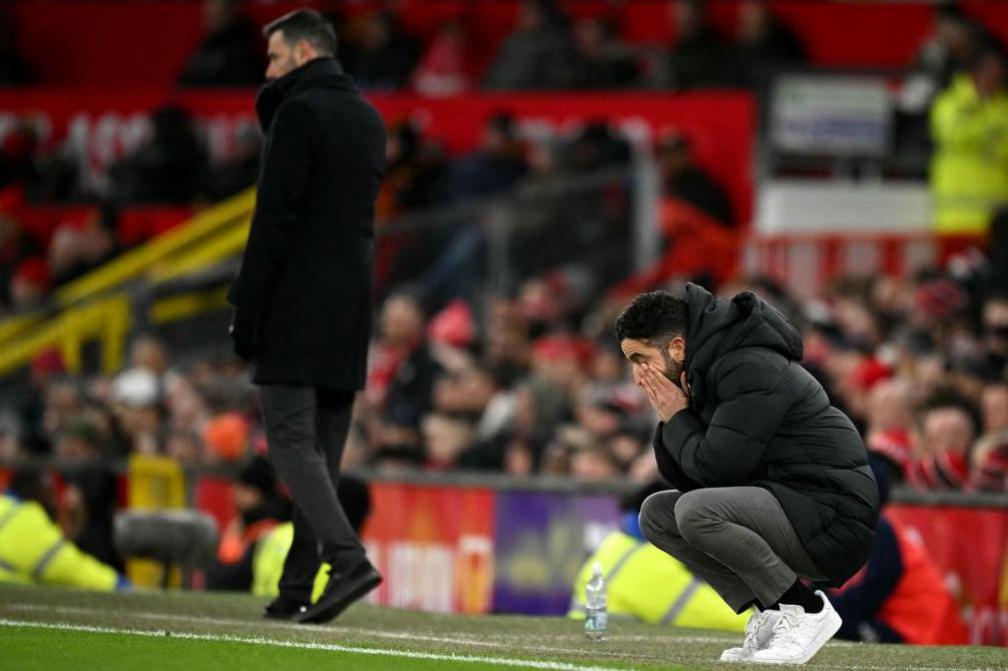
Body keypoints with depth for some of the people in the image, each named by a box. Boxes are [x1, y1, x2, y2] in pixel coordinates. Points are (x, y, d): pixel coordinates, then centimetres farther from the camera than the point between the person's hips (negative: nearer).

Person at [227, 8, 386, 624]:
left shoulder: (301, 111, -9)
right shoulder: (368, 118, 17)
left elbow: (275, 215, -14)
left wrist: (246, 311, -13)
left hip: (297, 310, -8)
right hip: (350, 312, 8)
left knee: (291, 441, -10)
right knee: (322, 448, 8)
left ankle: (349, 558, -25)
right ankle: (297, 588, 7)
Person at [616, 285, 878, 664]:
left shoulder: (752, 369, -17)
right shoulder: (706, 371, 12)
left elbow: (714, 468, -23)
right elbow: (683, 478, 14)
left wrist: (677, 419, -7)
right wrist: (670, 419, -2)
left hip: (834, 519, -10)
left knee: (696, 511, -28)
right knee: (656, 514, 9)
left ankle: (805, 610, -13)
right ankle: (769, 614, 2)